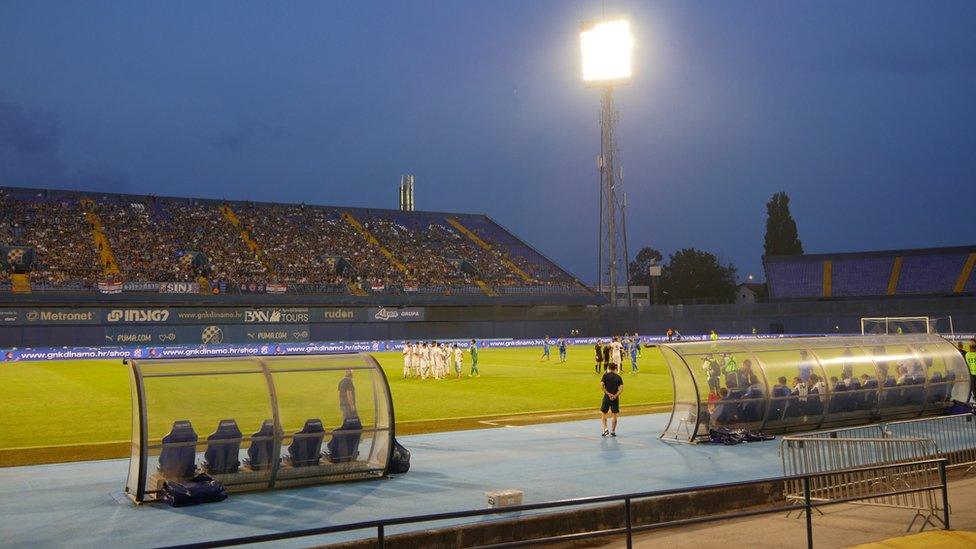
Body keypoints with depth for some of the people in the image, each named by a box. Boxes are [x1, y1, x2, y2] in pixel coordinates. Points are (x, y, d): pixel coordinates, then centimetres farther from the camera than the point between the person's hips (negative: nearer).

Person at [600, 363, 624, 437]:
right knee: (614, 415, 8)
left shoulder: (605, 375, -1)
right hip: (615, 398, 2)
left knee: (603, 413, 9)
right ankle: (613, 431, 10)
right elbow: (621, 389, -7)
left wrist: (608, 394, -12)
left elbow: (601, 386, -12)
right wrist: (615, 395, -12)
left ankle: (605, 429, -5)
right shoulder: (618, 377, 5)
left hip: (607, 397, -2)